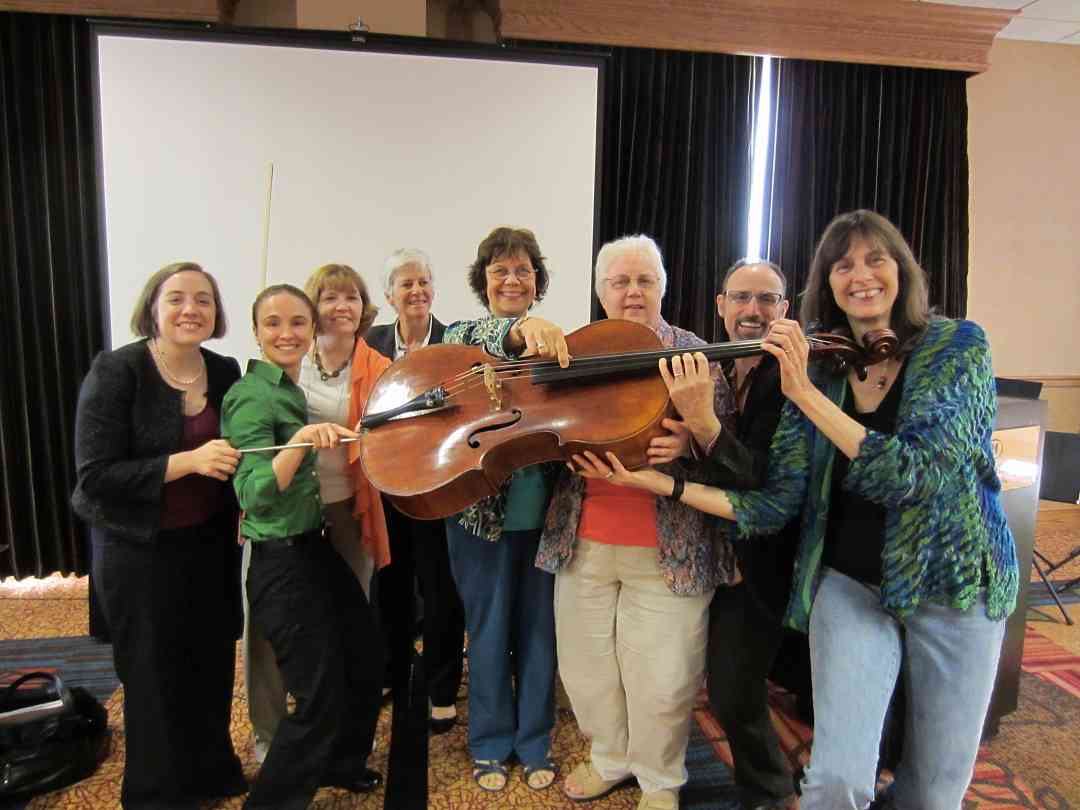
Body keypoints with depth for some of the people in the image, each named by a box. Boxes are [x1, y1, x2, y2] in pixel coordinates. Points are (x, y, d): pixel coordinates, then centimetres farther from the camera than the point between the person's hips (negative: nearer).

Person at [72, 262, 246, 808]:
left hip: (211, 544, 5)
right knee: (156, 681, 10)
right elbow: (94, 477, -19)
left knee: (213, 668, 16)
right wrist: (186, 462, -28)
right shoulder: (115, 371, -15)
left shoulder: (225, 372, 0)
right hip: (140, 552, -4)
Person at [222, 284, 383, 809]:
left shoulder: (294, 391, 8)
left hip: (316, 548, 9)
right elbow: (256, 496, -27)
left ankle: (342, 765, 43)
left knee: (366, 662, 20)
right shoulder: (251, 396, -17)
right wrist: (300, 440, -38)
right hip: (281, 562, -9)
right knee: (320, 696, -2)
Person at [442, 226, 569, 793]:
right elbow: (483, 342, -26)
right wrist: (517, 330, -48)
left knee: (538, 629, 13)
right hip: (482, 509, -2)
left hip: (543, 510, 2)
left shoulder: (553, 343, 7)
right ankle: (490, 743, 32)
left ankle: (534, 742, 33)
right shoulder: (462, 336, -2)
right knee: (489, 630, 11)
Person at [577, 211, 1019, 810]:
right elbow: (776, 505, -7)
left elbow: (913, 471, -25)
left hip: (953, 584, 0)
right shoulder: (814, 366, -2)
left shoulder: (958, 345, -9)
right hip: (849, 584, 1)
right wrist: (662, 483, -15)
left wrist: (807, 394, -28)